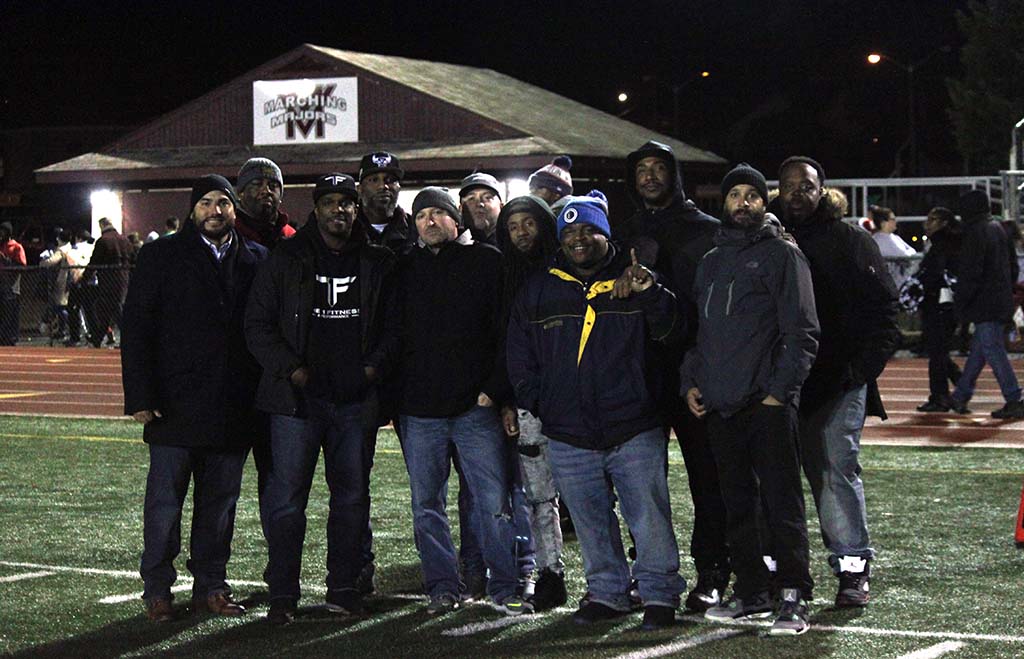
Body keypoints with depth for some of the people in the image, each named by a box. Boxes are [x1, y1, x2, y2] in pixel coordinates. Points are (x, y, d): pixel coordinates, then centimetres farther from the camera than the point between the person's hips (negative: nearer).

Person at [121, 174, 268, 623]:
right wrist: (139, 396, -9)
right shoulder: (161, 256, 2)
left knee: (220, 501, 9)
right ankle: (157, 590, 9)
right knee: (165, 500, 0)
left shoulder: (256, 261, 10)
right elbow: (136, 328, -2)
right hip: (175, 402, -3)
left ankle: (211, 585, 18)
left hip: (233, 410, 3)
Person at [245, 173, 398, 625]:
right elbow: (257, 324, 1)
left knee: (352, 495, 9)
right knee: (286, 498, -4)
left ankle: (343, 587, 19)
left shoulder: (376, 263, 9)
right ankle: (282, 594, 2)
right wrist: (290, 368, -9)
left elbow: (393, 325, 13)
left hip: (356, 399, 3)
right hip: (297, 397, -3)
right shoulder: (286, 261, 2)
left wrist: (375, 365, -2)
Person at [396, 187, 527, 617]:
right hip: (418, 409, 3)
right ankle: (442, 588, 15)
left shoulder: (487, 262, 4)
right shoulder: (407, 269, 12)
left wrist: (495, 388, -8)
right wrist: (396, 394, 6)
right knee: (426, 505, 6)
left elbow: (505, 330, 0)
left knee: (493, 500, -3)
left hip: (476, 405, -3)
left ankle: (504, 589, 4)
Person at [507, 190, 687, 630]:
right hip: (569, 437, 3)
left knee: (650, 519, -2)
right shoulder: (538, 291, 10)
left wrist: (649, 294, -25)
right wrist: (533, 402, 6)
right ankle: (607, 593, 24)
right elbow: (519, 355, 17)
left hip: (635, 432, -3)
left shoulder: (635, 281, 4)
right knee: (592, 523, 11)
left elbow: (673, 331, -9)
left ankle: (660, 594, 10)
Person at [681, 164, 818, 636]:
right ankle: (751, 591, 18)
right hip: (718, 404, 6)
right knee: (737, 504, 10)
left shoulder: (782, 254, 0)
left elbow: (802, 331, -6)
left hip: (768, 403, -6)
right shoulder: (711, 261, 20)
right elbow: (695, 328, 23)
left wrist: (780, 388, -13)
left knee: (781, 501, -7)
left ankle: (793, 597, -5)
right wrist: (690, 382, 9)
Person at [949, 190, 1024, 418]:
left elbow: (970, 272, -17)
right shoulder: (997, 228, 14)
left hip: (984, 303, -9)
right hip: (1001, 300, 9)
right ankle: (961, 395, 24)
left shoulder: (975, 232, -14)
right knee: (978, 349, 15)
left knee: (993, 351, -7)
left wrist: (960, 301, -10)